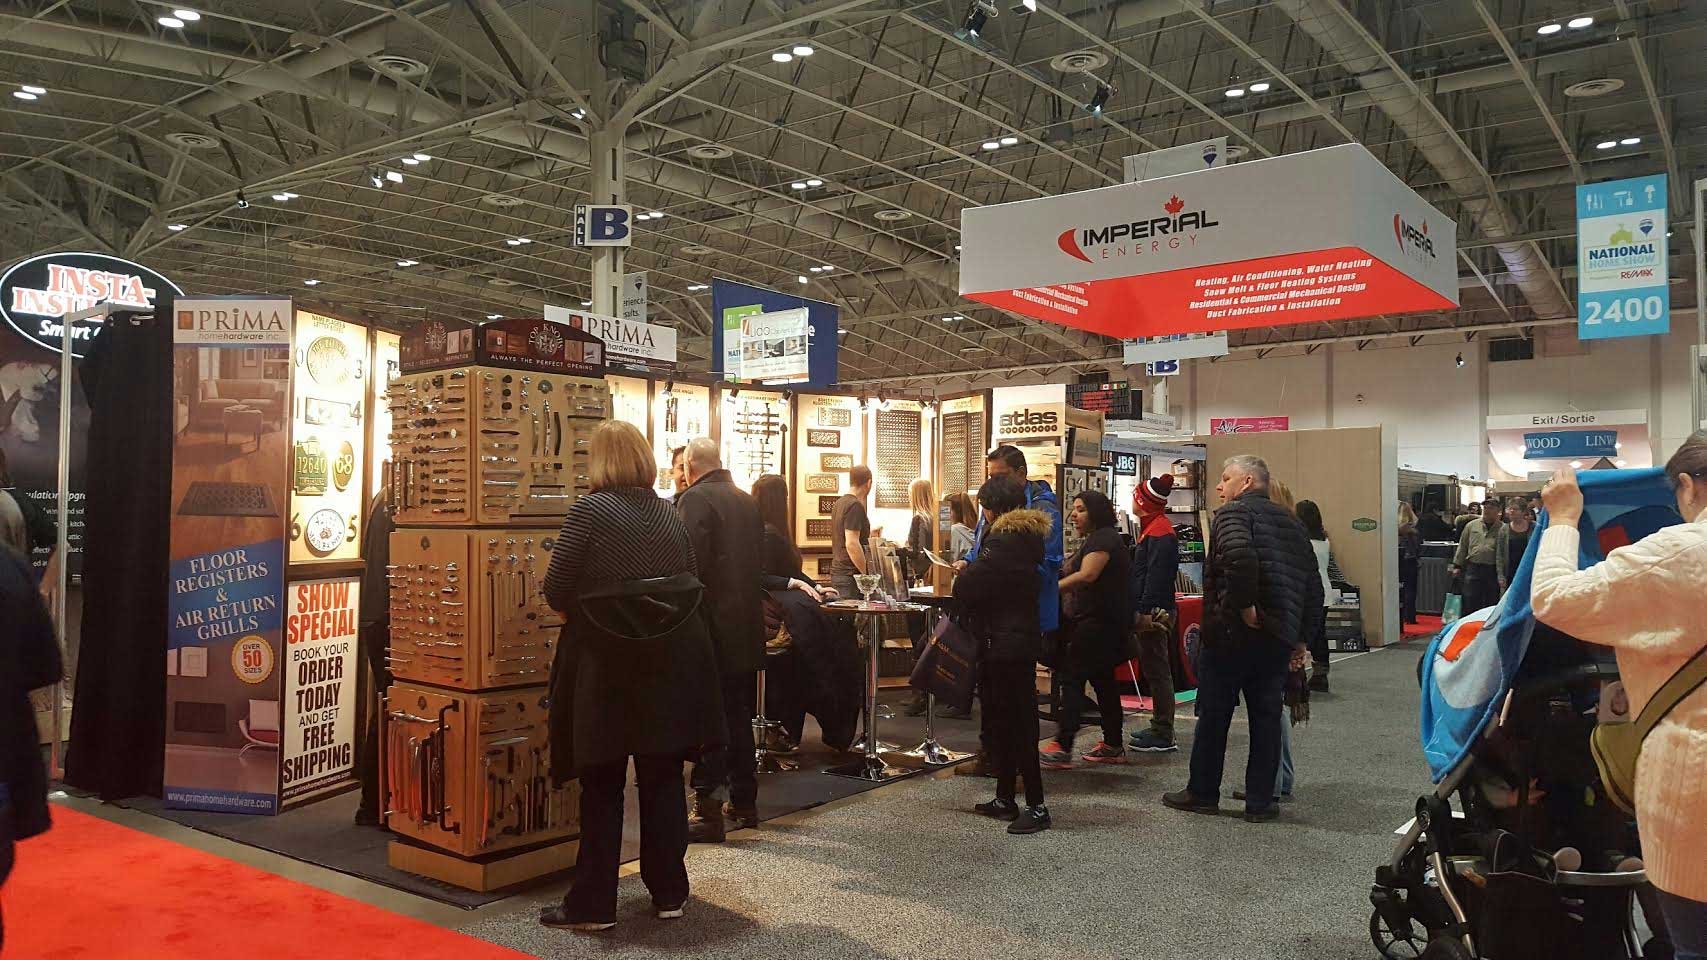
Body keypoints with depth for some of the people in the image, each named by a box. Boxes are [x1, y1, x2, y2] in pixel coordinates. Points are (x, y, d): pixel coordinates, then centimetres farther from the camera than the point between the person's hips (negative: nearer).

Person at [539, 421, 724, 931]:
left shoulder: (590, 510, -9)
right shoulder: (671, 515, 6)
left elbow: (556, 591, -9)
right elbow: (691, 582, 14)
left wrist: (580, 609, 10)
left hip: (606, 663, -4)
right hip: (670, 662, 4)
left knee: (602, 785, 6)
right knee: (664, 778, 13)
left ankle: (593, 903, 14)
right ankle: (669, 892, 22)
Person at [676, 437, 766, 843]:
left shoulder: (695, 499, -11)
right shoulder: (746, 501, 13)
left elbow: (692, 563, -19)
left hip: (712, 626, -7)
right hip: (747, 626, 8)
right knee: (739, 716, 16)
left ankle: (707, 810, 0)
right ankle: (744, 801, 24)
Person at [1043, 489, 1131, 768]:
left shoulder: (1103, 539, -13)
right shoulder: (1095, 539, 20)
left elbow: (1087, 575, -26)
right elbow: (1080, 574, 23)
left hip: (1100, 621, -11)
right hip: (1102, 620, 11)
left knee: (1073, 677, -12)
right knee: (1102, 679, 13)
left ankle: (1062, 748, -14)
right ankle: (1113, 746, 19)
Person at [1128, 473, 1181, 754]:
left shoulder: (1159, 531, -16)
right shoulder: (1154, 527, 17)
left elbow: (1156, 575, -23)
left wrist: (1146, 611, -24)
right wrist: (1141, 610, 20)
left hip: (1155, 612, -11)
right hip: (1153, 611, 11)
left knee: (1157, 671, -7)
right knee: (1154, 670, 16)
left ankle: (1163, 737, -3)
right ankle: (1160, 728, 26)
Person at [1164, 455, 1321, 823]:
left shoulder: (1233, 513, -7)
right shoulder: (1290, 523, 16)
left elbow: (1240, 555, -30)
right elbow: (1313, 585, 18)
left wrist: (1246, 606, -22)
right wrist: (1302, 637, 19)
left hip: (1231, 634, -6)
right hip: (1279, 637, 6)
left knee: (1213, 716, 7)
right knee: (1266, 718, 10)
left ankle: (1202, 793, 17)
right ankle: (1260, 801, 14)